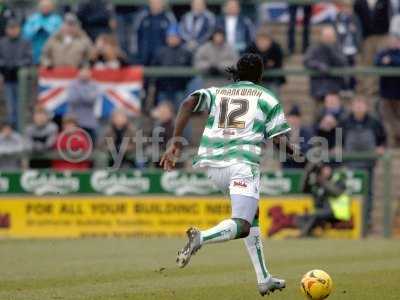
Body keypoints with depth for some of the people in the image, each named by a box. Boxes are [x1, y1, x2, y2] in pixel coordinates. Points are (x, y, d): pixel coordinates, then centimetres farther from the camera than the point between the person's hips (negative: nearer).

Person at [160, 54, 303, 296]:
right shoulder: (266, 97, 12)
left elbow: (188, 104, 1)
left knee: (251, 214, 23)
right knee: (242, 226, -12)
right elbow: (279, 140, 3)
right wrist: (291, 149, 26)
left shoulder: (217, 92, 21)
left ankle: (264, 279, 21)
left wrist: (176, 144, -2)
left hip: (210, 163, 6)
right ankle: (201, 238, -41)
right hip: (242, 162, -6)